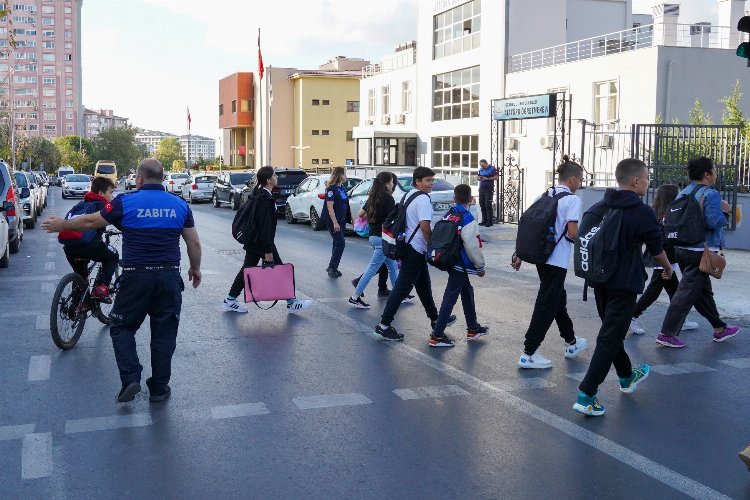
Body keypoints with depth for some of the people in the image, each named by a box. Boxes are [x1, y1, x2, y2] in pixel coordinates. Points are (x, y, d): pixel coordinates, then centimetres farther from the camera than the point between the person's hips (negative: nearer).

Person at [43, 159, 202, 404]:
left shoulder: (126, 202, -4)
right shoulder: (179, 205, 3)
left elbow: (90, 221, 6)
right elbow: (194, 242, 7)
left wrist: (60, 225, 22)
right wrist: (195, 268, 23)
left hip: (135, 276, -2)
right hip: (169, 277, 2)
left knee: (122, 328, 13)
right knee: (164, 333, 10)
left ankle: (130, 380, 0)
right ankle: (159, 388, 16)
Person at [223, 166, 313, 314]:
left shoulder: (257, 195, 10)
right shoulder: (266, 200, -20)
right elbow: (266, 227, -23)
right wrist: (268, 250, -22)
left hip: (252, 242, 10)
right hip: (262, 242, -10)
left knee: (247, 269, 13)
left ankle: (230, 301, 15)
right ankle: (292, 303, 9)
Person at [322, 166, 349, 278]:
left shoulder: (342, 188, 11)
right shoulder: (332, 189, -15)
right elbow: (330, 207, -19)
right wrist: (335, 223, -24)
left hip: (341, 220, 8)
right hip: (332, 220, -8)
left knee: (337, 243, 10)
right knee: (340, 243, -12)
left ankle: (333, 268, 17)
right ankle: (332, 267, -5)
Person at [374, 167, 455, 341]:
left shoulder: (407, 196, 14)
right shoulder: (423, 199, -16)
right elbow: (425, 226, -23)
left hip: (407, 246, 10)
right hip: (416, 250, -10)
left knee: (424, 285, 20)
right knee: (403, 287, -7)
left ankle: (435, 319, 33)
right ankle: (384, 325, -6)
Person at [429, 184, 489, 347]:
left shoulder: (448, 215, 5)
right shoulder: (468, 219, -18)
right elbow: (472, 246, -20)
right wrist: (480, 266, -6)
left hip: (449, 260, 8)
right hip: (460, 265, -8)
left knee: (467, 292, 21)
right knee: (450, 298, -4)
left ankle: (473, 329, 33)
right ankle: (437, 336, -2)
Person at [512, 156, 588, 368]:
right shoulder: (572, 200, -11)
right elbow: (572, 234, -18)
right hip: (557, 260, -8)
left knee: (558, 299, 22)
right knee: (546, 306, -1)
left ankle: (571, 343, 38)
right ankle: (528, 354, 1)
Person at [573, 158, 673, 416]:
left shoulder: (598, 208, 2)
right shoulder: (643, 213, -13)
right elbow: (656, 250, -1)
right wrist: (668, 269, 19)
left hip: (599, 281, 7)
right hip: (624, 285, -7)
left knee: (613, 330, 23)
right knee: (609, 339, -3)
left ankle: (626, 377, 43)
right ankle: (586, 396, -5)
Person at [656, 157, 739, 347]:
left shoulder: (682, 194, 9)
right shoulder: (711, 194, -13)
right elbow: (714, 222, -23)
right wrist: (724, 211, -4)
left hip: (681, 249, 9)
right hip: (701, 251, -9)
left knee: (704, 291, 19)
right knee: (687, 293, -5)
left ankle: (719, 328, 33)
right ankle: (667, 334, -4)